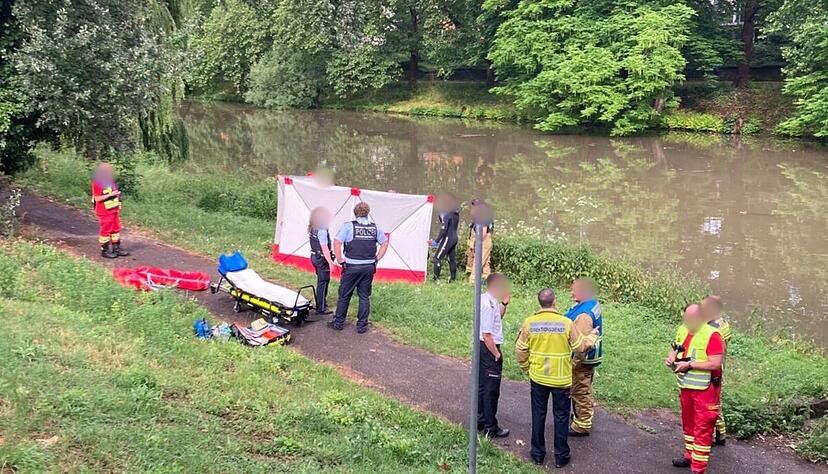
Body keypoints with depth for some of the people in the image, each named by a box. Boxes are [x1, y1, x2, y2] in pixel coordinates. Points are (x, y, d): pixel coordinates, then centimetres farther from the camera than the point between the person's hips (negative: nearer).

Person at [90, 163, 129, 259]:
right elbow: (97, 198, -21)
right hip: (104, 212, -8)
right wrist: (110, 194, -25)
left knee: (116, 229, 13)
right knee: (105, 230, 0)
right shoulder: (97, 184, -16)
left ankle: (116, 248, 22)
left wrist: (117, 194, 8)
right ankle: (104, 250, 8)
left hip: (114, 210, 8)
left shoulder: (111, 182, 10)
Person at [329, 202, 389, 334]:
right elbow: (385, 243, 12)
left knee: (344, 295, 10)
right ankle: (362, 326, 14)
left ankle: (338, 323, 20)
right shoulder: (375, 227, 4)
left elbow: (337, 242, -15)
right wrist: (377, 259, 15)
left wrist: (339, 258, -5)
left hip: (352, 267, -3)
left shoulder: (348, 226, -8)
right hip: (369, 267, 3)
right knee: (364, 297, 11)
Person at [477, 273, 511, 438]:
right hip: (489, 349, -10)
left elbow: (498, 317, 27)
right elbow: (487, 334, -24)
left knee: (482, 386, 18)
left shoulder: (486, 299, 7)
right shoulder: (489, 305, -23)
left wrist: (504, 303, 11)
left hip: (484, 348, 10)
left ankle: (481, 421, 30)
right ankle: (491, 428, 8)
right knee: (491, 389, -1)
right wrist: (497, 354, -16)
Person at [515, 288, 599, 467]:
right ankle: (561, 456, 19)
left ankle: (538, 453, 23)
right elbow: (581, 346, -5)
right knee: (561, 417, 12)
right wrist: (592, 336, 14)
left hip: (538, 377, 2)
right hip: (561, 379, -2)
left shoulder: (529, 322, -10)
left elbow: (520, 349, -3)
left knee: (538, 415, 15)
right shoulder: (566, 323, -15)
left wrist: (526, 367, 14)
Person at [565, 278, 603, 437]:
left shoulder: (584, 314, -28)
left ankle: (582, 425, 12)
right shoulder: (594, 305, 4)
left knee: (580, 391, 2)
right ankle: (583, 416, 38)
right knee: (584, 390, 23)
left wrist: (573, 364, -22)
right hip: (591, 357, 10)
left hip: (582, 359, -10)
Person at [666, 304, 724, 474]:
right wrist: (671, 358, -6)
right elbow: (676, 349, 16)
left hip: (705, 389, -8)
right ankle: (690, 455, 37)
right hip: (686, 387, 8)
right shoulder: (682, 330, 4)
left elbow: (715, 364, -24)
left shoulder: (712, 335, -19)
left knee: (703, 427, -1)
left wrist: (689, 365, -24)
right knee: (688, 423, 21)